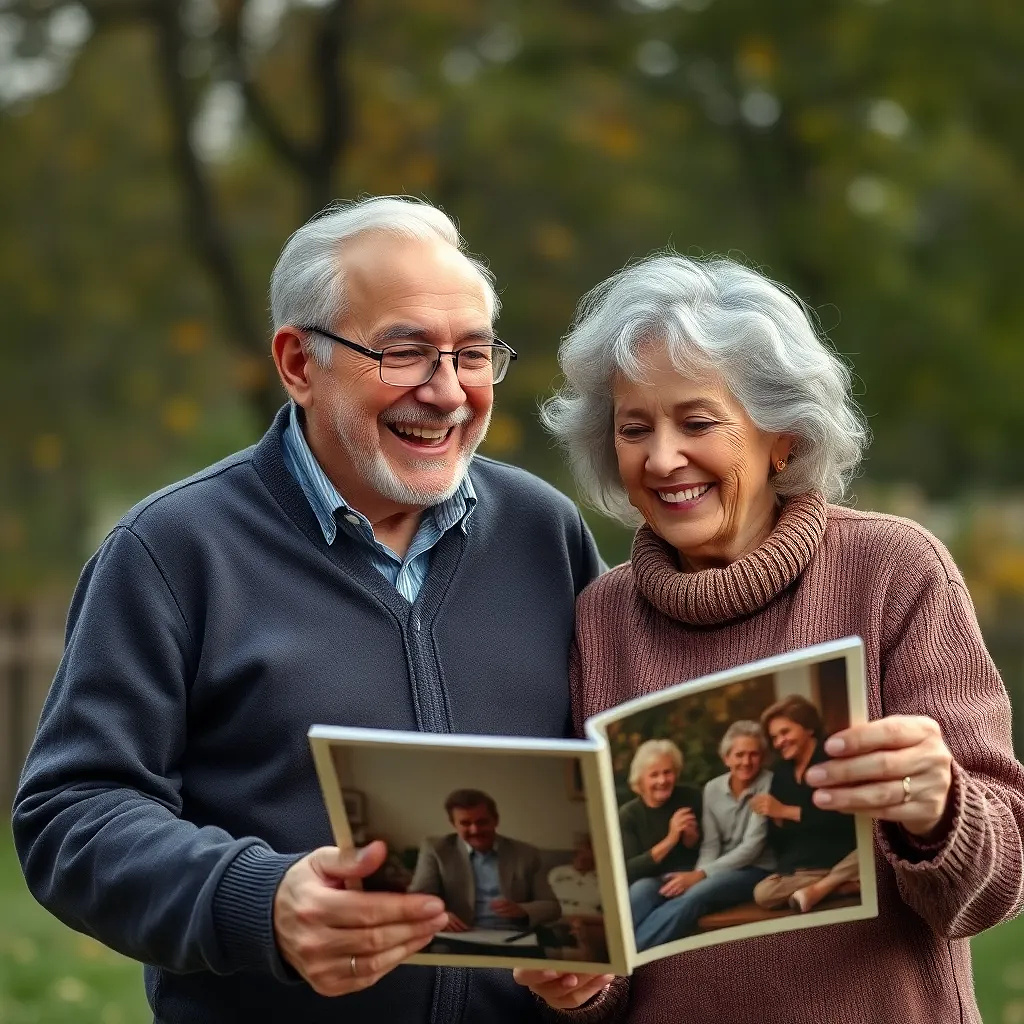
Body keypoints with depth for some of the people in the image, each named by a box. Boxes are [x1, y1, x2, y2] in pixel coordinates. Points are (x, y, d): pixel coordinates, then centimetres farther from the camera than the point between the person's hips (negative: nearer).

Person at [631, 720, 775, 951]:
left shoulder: (769, 785, -10)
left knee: (694, 896, -35)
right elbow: (710, 844, 4)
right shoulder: (712, 789, 7)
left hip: (756, 870, -5)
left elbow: (752, 846, -16)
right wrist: (697, 874, -20)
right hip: (723, 869, 5)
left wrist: (701, 875, -24)